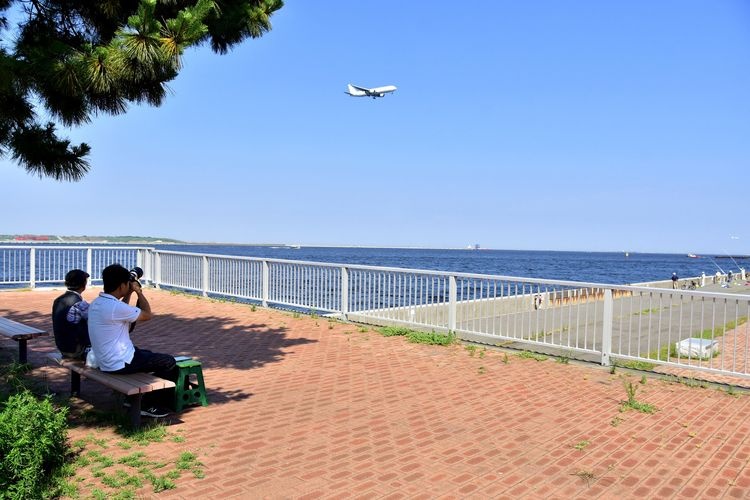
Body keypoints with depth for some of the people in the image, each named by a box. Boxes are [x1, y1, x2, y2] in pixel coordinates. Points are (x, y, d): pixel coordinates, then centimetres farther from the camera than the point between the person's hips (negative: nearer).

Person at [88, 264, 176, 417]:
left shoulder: (96, 303, 3)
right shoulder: (116, 307, -26)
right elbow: (147, 315, -13)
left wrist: (129, 294, 14)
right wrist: (138, 292, -3)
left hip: (106, 361, 10)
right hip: (119, 364, -10)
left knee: (149, 355, 29)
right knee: (168, 362, 1)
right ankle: (146, 405, 11)